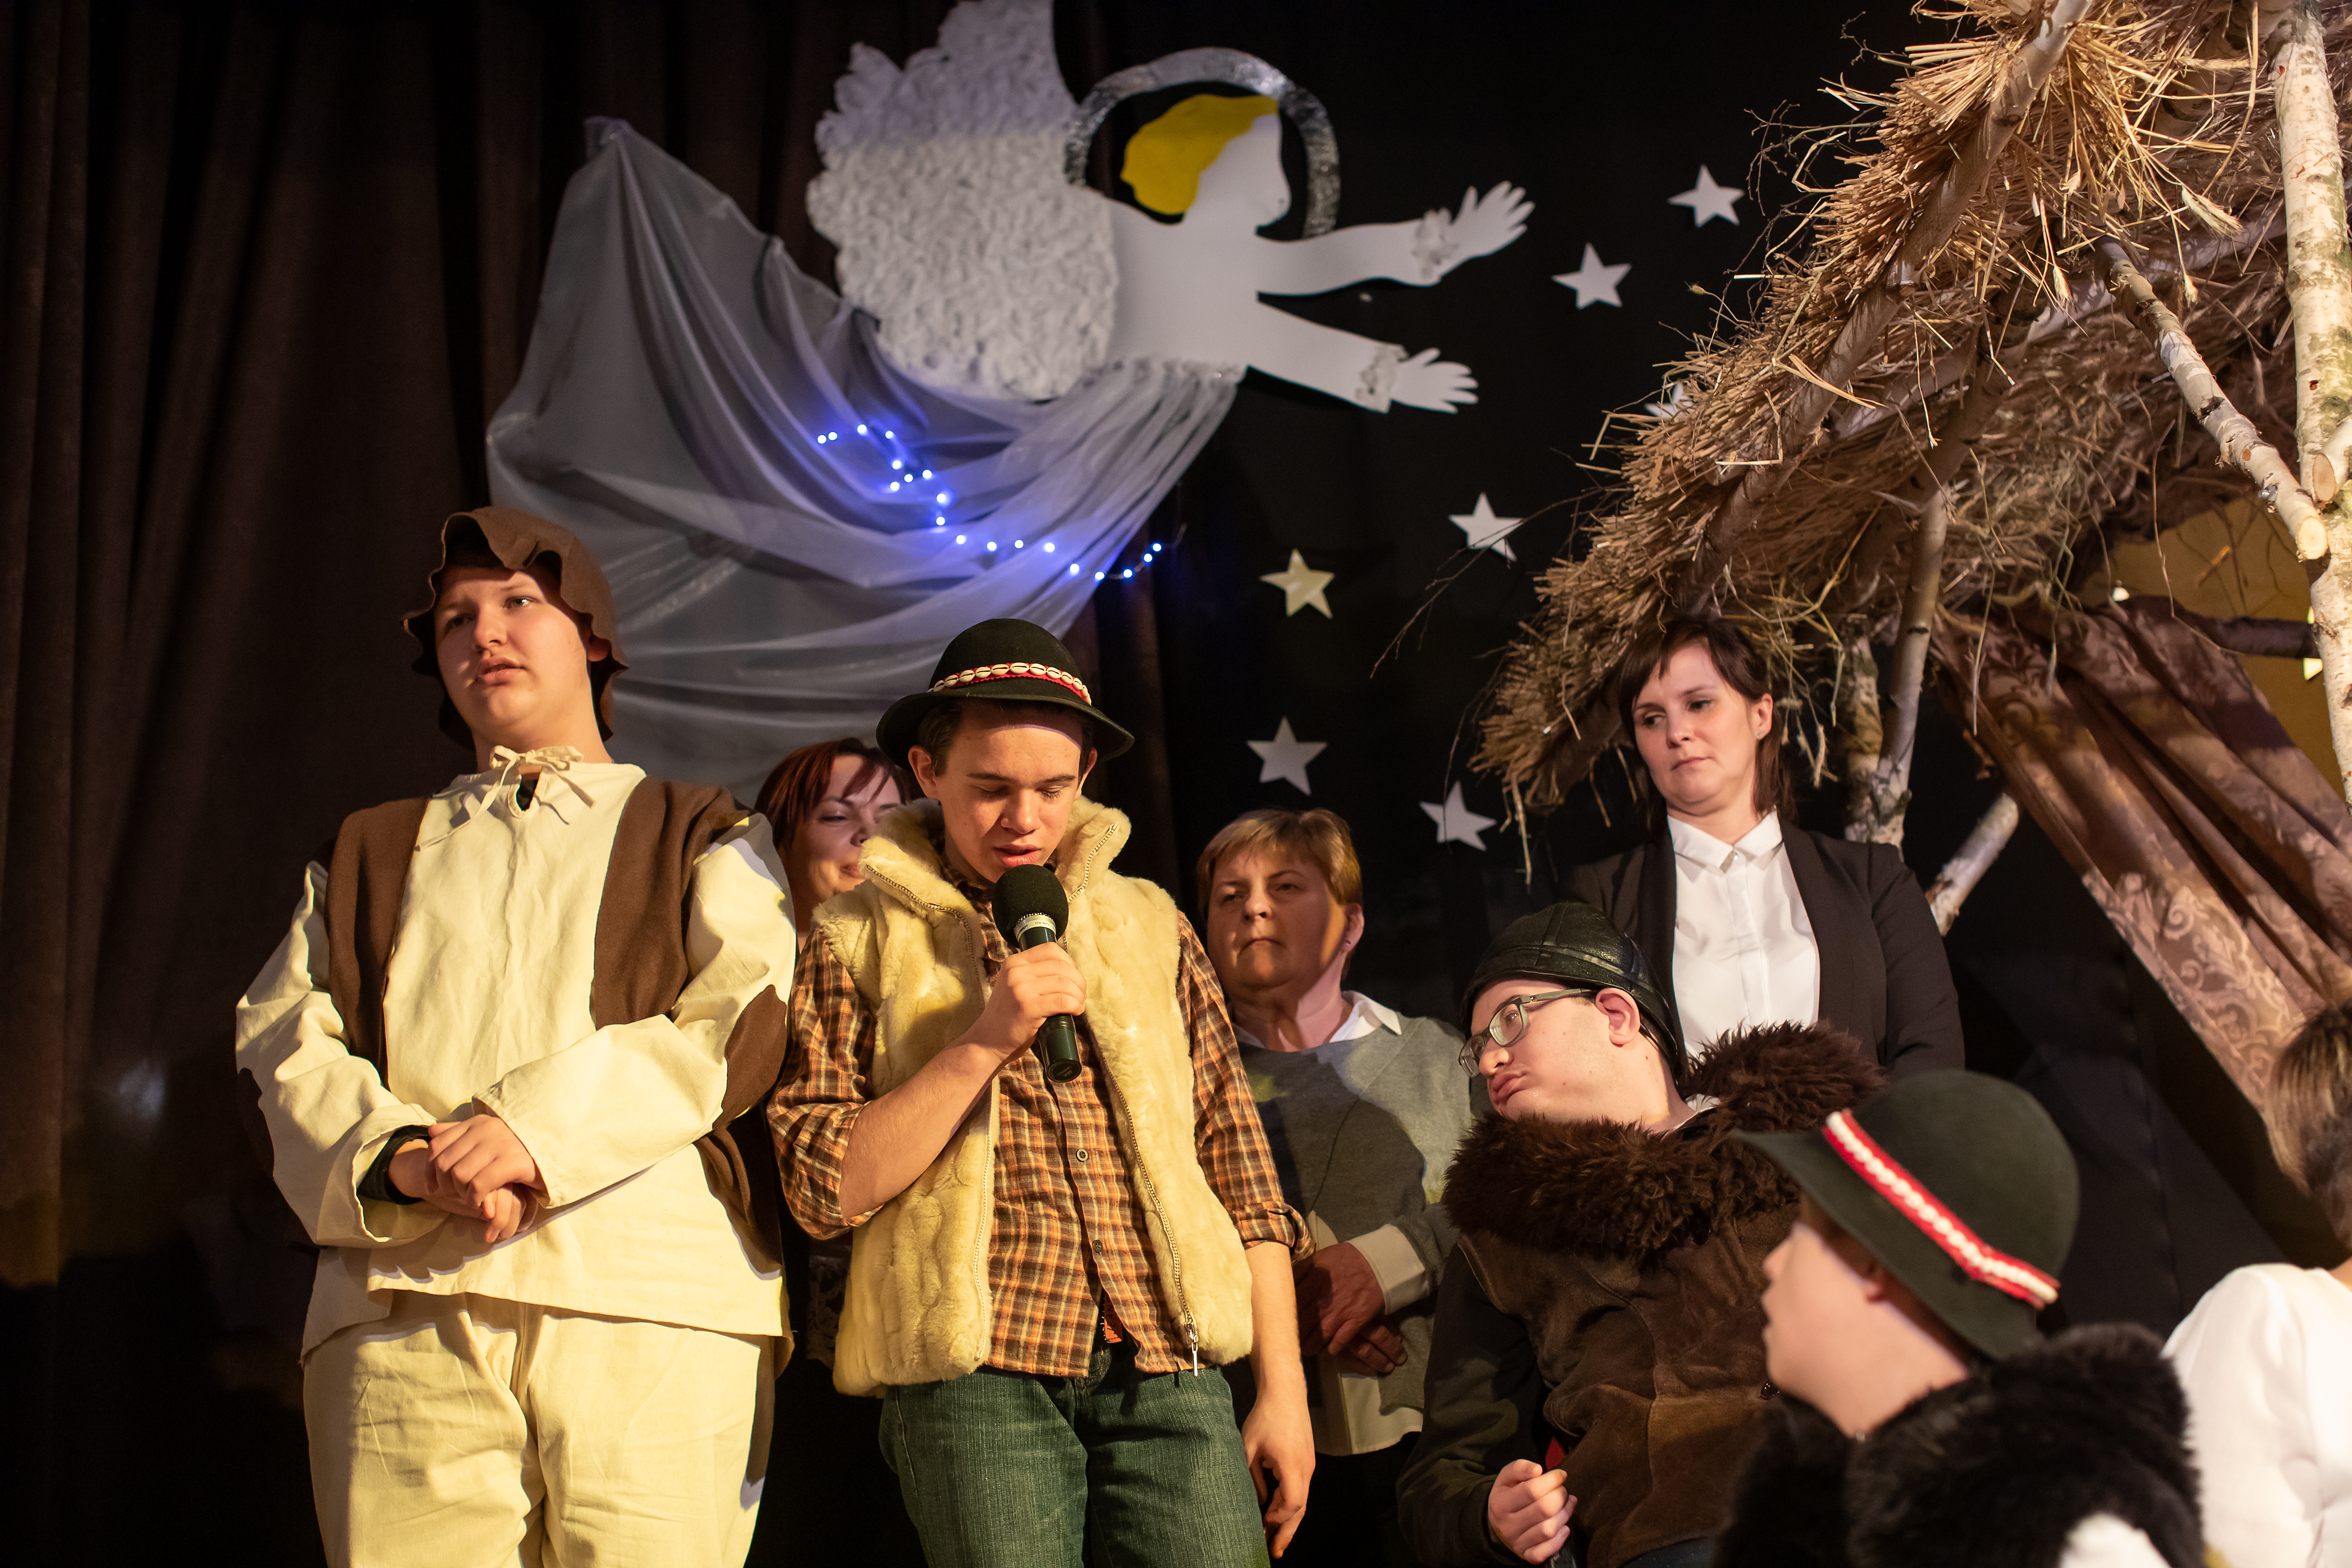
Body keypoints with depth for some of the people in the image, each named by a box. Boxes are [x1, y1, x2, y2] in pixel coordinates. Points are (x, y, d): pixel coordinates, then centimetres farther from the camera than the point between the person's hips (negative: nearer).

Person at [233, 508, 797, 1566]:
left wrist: (540, 1125, -13)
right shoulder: (370, 853, 27)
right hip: (407, 1307, 2)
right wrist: (401, 1160, -9)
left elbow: (747, 1024, 2)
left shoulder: (701, 836, 19)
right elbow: (281, 1044, 13)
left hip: (656, 1301, -2)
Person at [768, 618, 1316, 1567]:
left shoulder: (1150, 927, 16)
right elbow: (824, 1191, -2)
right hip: (975, 1373, -2)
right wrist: (982, 1043, -10)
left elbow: (1236, 1160, 13)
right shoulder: (858, 941, 8)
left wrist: (1283, 1384, 7)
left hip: (1170, 1371, 2)